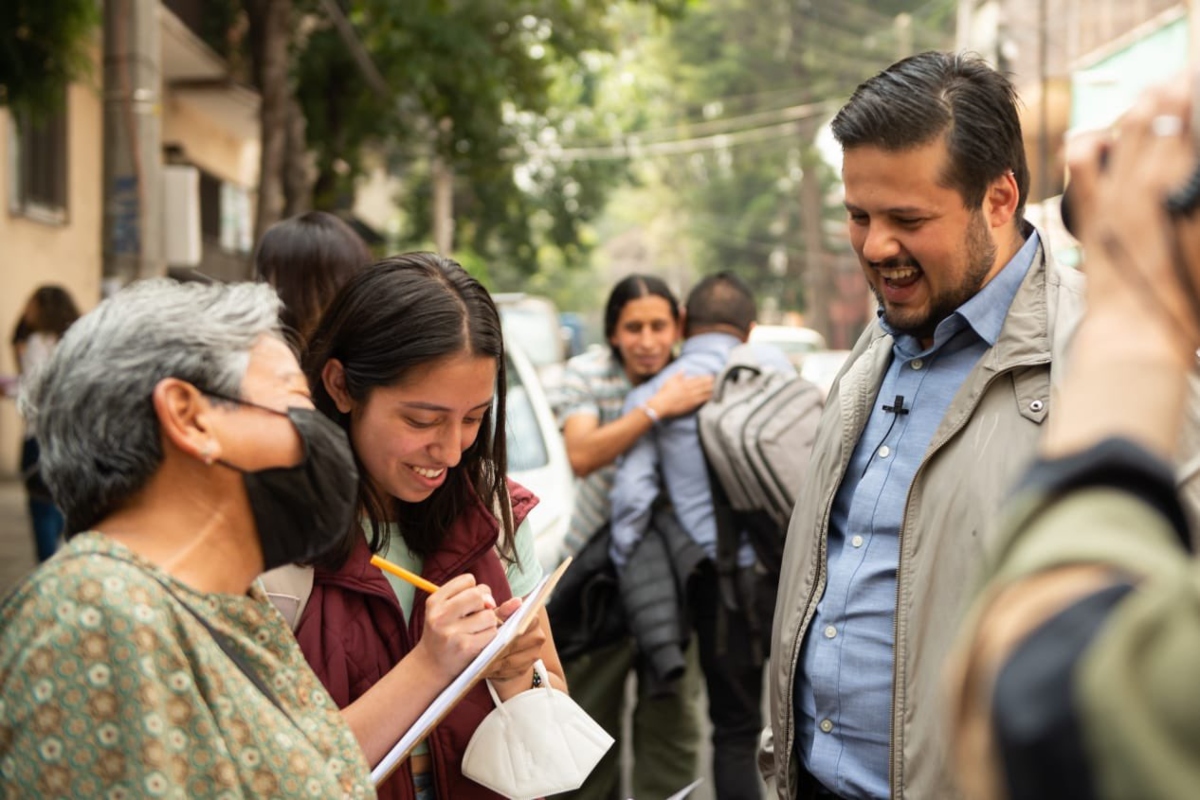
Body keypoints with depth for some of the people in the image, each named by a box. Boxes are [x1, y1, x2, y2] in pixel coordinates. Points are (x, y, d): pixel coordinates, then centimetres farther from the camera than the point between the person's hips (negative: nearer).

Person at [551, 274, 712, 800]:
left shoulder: (695, 382, -7)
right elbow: (581, 457, -25)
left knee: (670, 716, 2)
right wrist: (657, 408, -31)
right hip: (600, 565, 0)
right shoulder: (587, 375, -8)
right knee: (589, 712, 7)